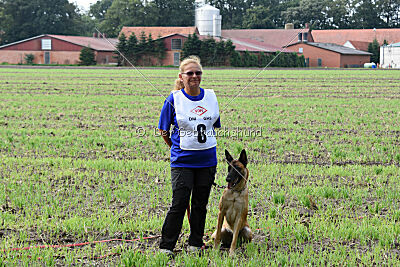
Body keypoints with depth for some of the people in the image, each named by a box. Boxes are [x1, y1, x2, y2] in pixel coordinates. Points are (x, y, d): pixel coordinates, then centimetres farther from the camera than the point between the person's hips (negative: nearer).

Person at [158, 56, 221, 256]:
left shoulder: (211, 96, 4)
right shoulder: (174, 99, -5)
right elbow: (163, 129, 3)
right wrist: (176, 147, 7)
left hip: (207, 159, 4)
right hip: (182, 160, -3)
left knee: (200, 204, 10)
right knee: (179, 203, -7)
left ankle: (196, 243, 23)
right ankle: (166, 246, 4)